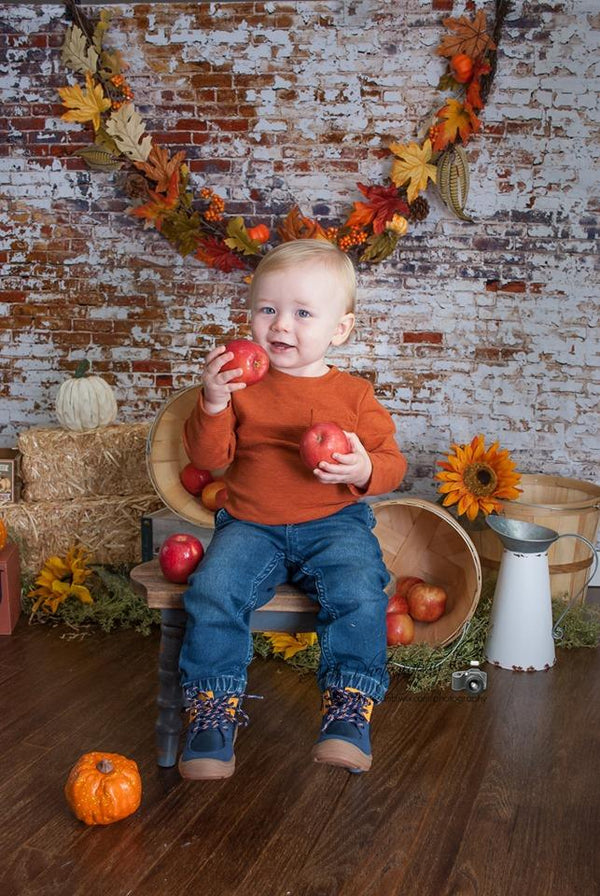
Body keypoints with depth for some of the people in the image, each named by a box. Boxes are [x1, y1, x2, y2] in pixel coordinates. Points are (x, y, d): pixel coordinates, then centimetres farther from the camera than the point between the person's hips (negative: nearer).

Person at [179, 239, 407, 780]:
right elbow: (209, 458, -1)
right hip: (250, 526, 1)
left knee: (359, 593, -28)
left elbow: (391, 461, 5)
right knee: (212, 591, -24)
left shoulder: (354, 394, 4)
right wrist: (213, 405, -18)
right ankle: (214, 709, -8)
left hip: (335, 525, 0)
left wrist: (365, 469, -19)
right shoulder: (240, 384, 4)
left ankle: (349, 709, -12)